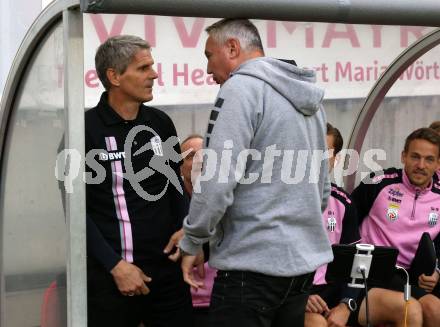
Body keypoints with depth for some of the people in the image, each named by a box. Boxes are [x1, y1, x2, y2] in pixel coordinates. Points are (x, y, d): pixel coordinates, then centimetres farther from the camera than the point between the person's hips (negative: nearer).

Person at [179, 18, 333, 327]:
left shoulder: (242, 87, -12)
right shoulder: (309, 98, 15)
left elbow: (216, 181, -18)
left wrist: (192, 243, -7)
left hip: (253, 262, -9)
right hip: (307, 258, 9)